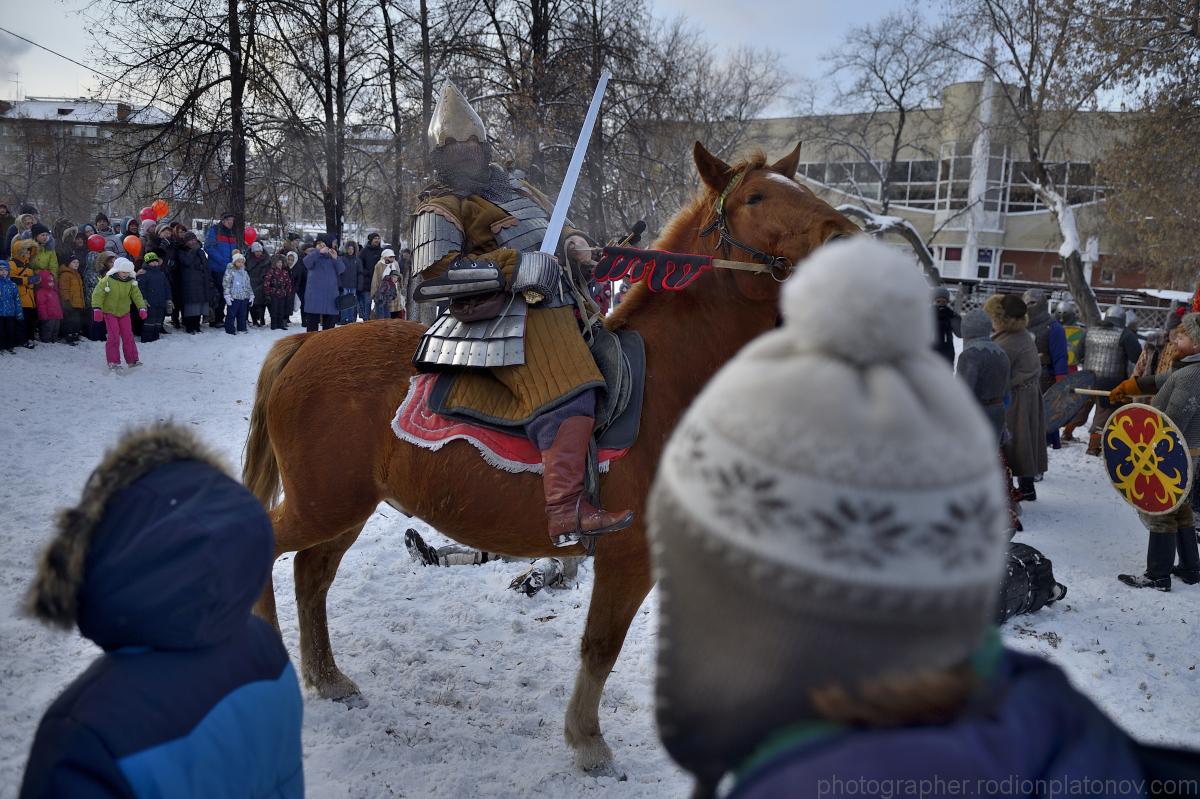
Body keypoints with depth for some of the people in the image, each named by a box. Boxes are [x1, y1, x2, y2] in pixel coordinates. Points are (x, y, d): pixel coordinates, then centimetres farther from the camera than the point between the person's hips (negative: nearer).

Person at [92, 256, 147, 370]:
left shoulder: (131, 282, -4)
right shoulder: (107, 280, -16)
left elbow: (136, 295, -1)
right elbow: (97, 294, -17)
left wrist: (142, 308, -14)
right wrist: (97, 308, -27)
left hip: (124, 312, 4)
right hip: (109, 312, -4)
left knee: (128, 336, 3)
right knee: (114, 336, -11)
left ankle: (132, 360, 10)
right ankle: (113, 361, -3)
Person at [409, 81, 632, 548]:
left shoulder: (513, 188, 22)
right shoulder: (441, 207, -3)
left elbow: (551, 232, 34)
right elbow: (429, 280, -16)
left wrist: (573, 244, 6)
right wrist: (514, 267, -22)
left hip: (559, 304, 9)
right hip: (512, 320, -9)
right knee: (569, 397, -25)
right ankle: (567, 514, -31)